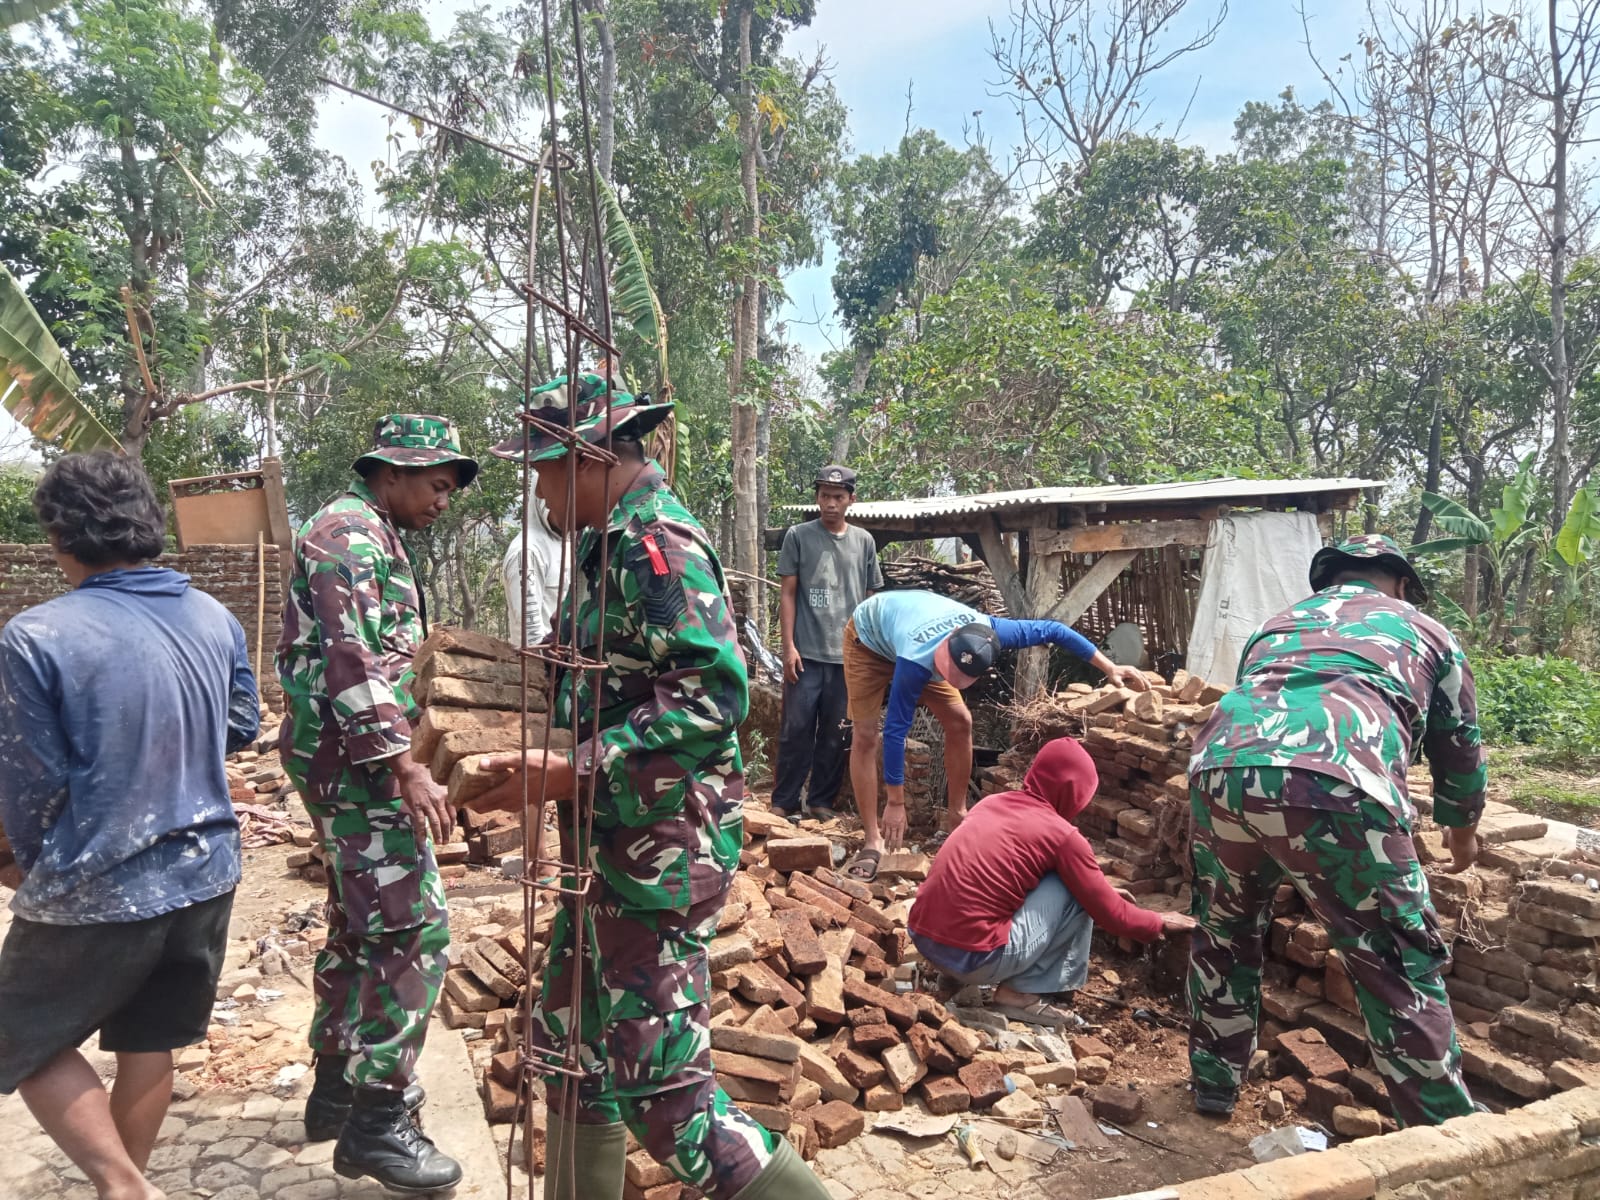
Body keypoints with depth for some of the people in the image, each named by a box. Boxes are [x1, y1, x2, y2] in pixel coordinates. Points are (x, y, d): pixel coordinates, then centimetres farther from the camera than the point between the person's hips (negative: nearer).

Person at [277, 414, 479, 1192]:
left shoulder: (373, 539, 19)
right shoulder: (351, 533, -13)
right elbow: (353, 663, -23)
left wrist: (397, 758, 22)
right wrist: (403, 766, -26)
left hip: (352, 763, 11)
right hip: (356, 761, -11)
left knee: (360, 926, 17)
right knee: (412, 932, -9)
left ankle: (337, 1087, 29)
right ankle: (377, 1123, 0)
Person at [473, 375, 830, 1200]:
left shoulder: (658, 544, -18)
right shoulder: (611, 544, 12)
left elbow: (711, 695, -27)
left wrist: (571, 776, -25)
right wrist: (552, 772, 11)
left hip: (660, 854, -10)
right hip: (609, 847, 10)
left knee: (660, 1088, -1)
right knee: (573, 1047, 20)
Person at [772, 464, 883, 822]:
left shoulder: (864, 541, 11)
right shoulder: (798, 536, 3)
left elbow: (870, 598, 14)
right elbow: (788, 594, 2)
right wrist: (788, 646, -6)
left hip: (849, 655, 3)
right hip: (807, 653, -2)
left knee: (836, 735, 7)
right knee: (796, 731, -1)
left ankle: (822, 802, 17)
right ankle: (783, 803, 8)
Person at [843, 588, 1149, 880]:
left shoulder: (986, 631, -33)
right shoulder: (916, 661, -45)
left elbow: (1053, 630, -21)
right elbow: (895, 730, -38)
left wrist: (1109, 668, -22)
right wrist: (895, 803, -34)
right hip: (869, 635, -5)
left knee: (959, 721, -4)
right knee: (865, 735, -15)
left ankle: (957, 816, 10)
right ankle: (873, 841, -10)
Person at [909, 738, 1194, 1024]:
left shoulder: (993, 801, 14)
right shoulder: (1062, 835, -6)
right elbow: (1109, 913, 5)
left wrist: (1102, 889, 38)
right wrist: (1159, 923, 25)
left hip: (923, 937, 8)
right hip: (973, 956, -8)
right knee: (1076, 891, 6)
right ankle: (1023, 992, 7)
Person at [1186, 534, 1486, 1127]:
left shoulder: (1278, 623, 37)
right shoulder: (1425, 631, 30)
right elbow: (1460, 746, 39)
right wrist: (1462, 828, 59)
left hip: (1219, 767, 4)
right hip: (1336, 786, -4)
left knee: (1223, 936, 27)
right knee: (1401, 971, 13)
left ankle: (1214, 1086, 38)